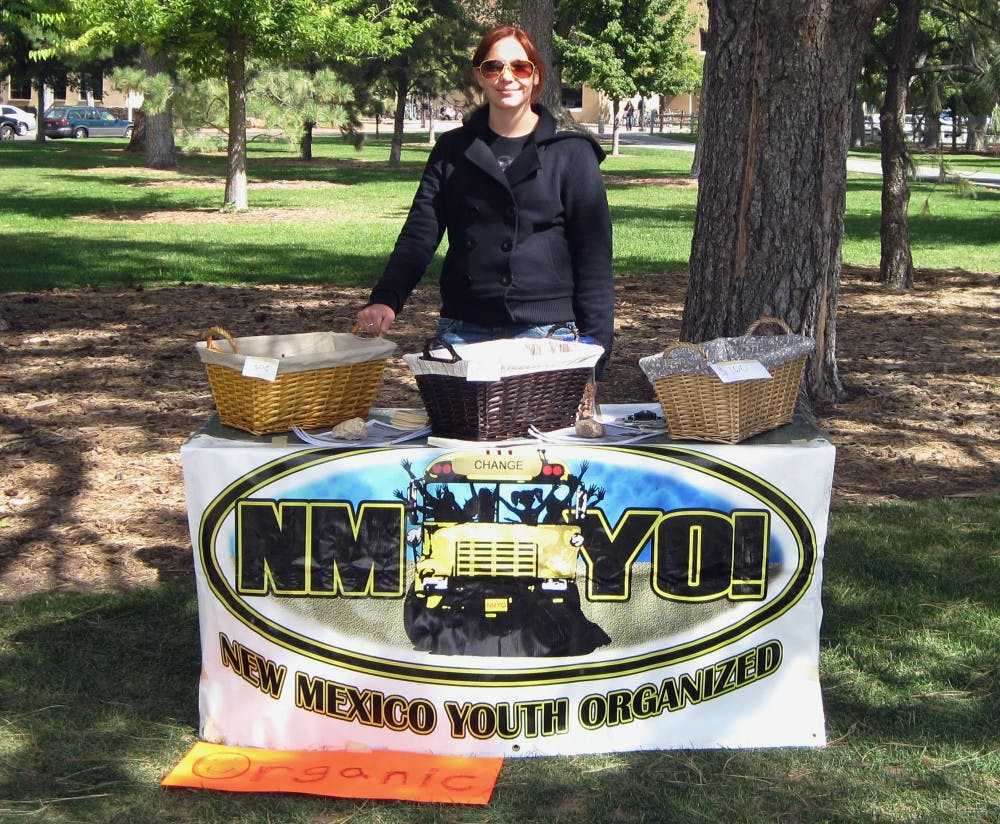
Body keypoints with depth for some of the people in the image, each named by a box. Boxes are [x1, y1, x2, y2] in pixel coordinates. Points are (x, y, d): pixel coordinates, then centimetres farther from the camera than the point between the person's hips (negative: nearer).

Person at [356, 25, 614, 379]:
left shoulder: (571, 153, 2)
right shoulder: (452, 150, 10)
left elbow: (594, 256, 0)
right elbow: (419, 233, 2)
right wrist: (385, 298, -16)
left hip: (546, 332, -2)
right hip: (463, 332, 3)